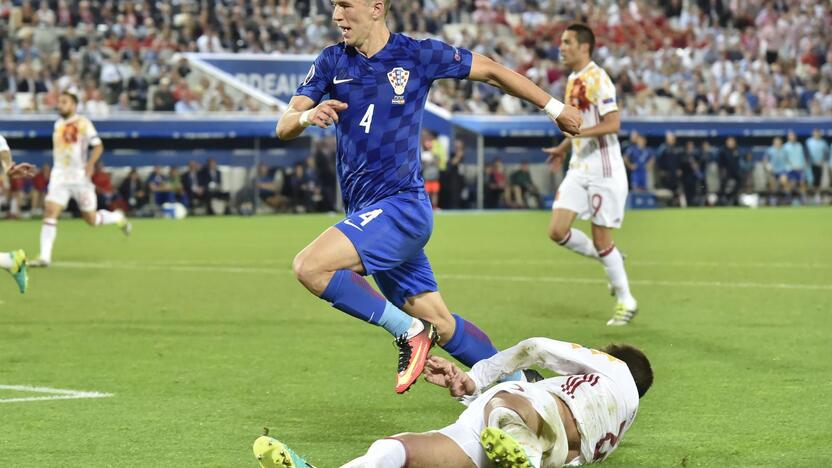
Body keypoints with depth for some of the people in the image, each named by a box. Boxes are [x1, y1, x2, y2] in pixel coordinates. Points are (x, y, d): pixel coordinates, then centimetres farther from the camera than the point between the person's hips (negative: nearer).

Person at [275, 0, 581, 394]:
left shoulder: (418, 55, -5)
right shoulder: (331, 62, 6)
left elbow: (490, 70, 8)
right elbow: (283, 128, -1)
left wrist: (554, 108, 14)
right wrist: (306, 116, -26)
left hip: (401, 206, -5)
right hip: (367, 214, 5)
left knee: (309, 267, -24)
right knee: (439, 323, 8)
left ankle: (408, 332, -12)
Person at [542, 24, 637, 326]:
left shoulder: (598, 79, -14)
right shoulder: (572, 80, 13)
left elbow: (612, 123, -22)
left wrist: (575, 132, -28)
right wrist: (563, 148, 23)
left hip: (603, 172, -8)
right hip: (579, 169, 8)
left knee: (601, 240, -3)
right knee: (557, 231, -3)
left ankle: (625, 301, 13)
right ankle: (609, 259, 19)